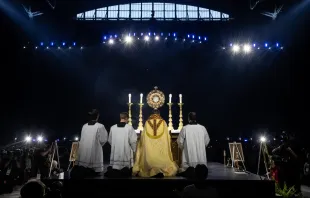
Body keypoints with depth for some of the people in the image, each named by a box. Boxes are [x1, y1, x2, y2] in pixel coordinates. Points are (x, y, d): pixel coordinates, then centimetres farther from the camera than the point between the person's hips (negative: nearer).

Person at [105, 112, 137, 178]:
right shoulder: (129, 127, -11)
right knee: (126, 170, 6)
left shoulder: (113, 127, 1)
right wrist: (134, 150, 8)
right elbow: (133, 141, -10)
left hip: (115, 152, 4)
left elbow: (110, 140, 10)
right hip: (126, 152, -3)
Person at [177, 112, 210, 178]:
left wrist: (182, 147, 20)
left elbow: (180, 142, -2)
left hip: (189, 154, -2)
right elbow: (207, 141, 8)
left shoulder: (184, 129, -9)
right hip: (201, 155, 2)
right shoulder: (202, 128, -2)